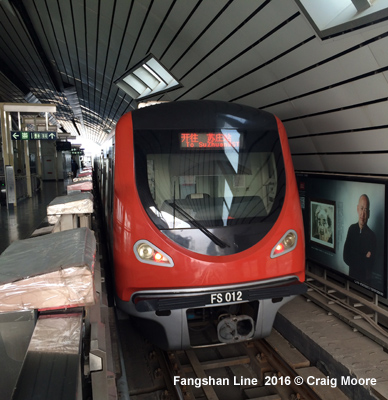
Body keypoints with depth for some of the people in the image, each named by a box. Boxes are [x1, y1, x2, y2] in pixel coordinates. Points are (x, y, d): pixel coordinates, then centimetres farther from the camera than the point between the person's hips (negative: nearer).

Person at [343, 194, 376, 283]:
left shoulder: (372, 235, -12)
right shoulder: (352, 228, 0)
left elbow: (371, 263, -9)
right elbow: (346, 255, -1)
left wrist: (354, 260, -20)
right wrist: (364, 259, -11)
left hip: (365, 278, -3)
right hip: (352, 275, 3)